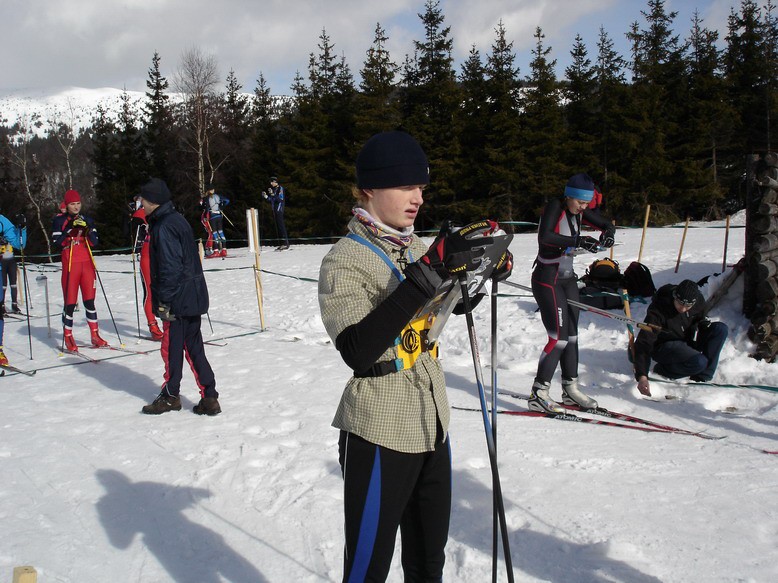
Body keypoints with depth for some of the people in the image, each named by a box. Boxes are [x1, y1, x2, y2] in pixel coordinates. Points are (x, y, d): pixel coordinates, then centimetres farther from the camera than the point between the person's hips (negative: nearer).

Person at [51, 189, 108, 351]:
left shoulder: (87, 220, 11)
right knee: (70, 302, -3)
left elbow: (94, 242, 4)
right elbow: (57, 242, -9)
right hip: (70, 264, -3)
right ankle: (68, 339, 6)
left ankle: (95, 336, 12)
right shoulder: (59, 220, 2)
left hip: (87, 262, 3)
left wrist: (88, 229, -12)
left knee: (89, 300, 6)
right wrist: (70, 228, -18)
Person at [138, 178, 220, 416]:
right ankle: (209, 398, 10)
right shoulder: (177, 220, 14)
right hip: (194, 296, 9)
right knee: (194, 347, 10)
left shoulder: (163, 227, -16)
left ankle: (170, 396, 19)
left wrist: (164, 301, -17)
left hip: (178, 298, -9)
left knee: (171, 347, 5)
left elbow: (170, 267, -21)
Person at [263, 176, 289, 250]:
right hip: (274, 210, 9)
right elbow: (271, 200, 19)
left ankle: (286, 243, -12)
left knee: (281, 225, -12)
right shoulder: (273, 189, 17)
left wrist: (272, 194, -25)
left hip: (279, 209, -9)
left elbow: (280, 199, -19)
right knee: (278, 226, 7)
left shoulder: (280, 188, -7)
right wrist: (266, 197, 3)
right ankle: (283, 243, 10)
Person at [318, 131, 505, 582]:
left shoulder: (416, 247, 7)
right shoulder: (345, 260, -14)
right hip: (380, 436, -7)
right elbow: (357, 350, -30)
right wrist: (428, 274, -33)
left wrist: (466, 272, 5)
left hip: (432, 426, 7)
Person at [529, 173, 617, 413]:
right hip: (547, 278, -8)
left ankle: (570, 389, 21)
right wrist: (578, 241, -36)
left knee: (571, 335, 11)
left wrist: (606, 236, -9)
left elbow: (608, 225, 14)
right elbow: (544, 236, -31)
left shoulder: (579, 211, 5)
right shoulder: (555, 206, -15)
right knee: (559, 337, -12)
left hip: (568, 278, 8)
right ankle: (538, 395, -7)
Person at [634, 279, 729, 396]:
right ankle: (662, 369, -6)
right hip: (663, 347, -7)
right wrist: (642, 376, -44)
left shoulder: (698, 300, -14)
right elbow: (643, 344, -34)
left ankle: (702, 377, -10)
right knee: (700, 362, -32)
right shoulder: (657, 311, -31)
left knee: (721, 329, -14)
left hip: (687, 340, 7)